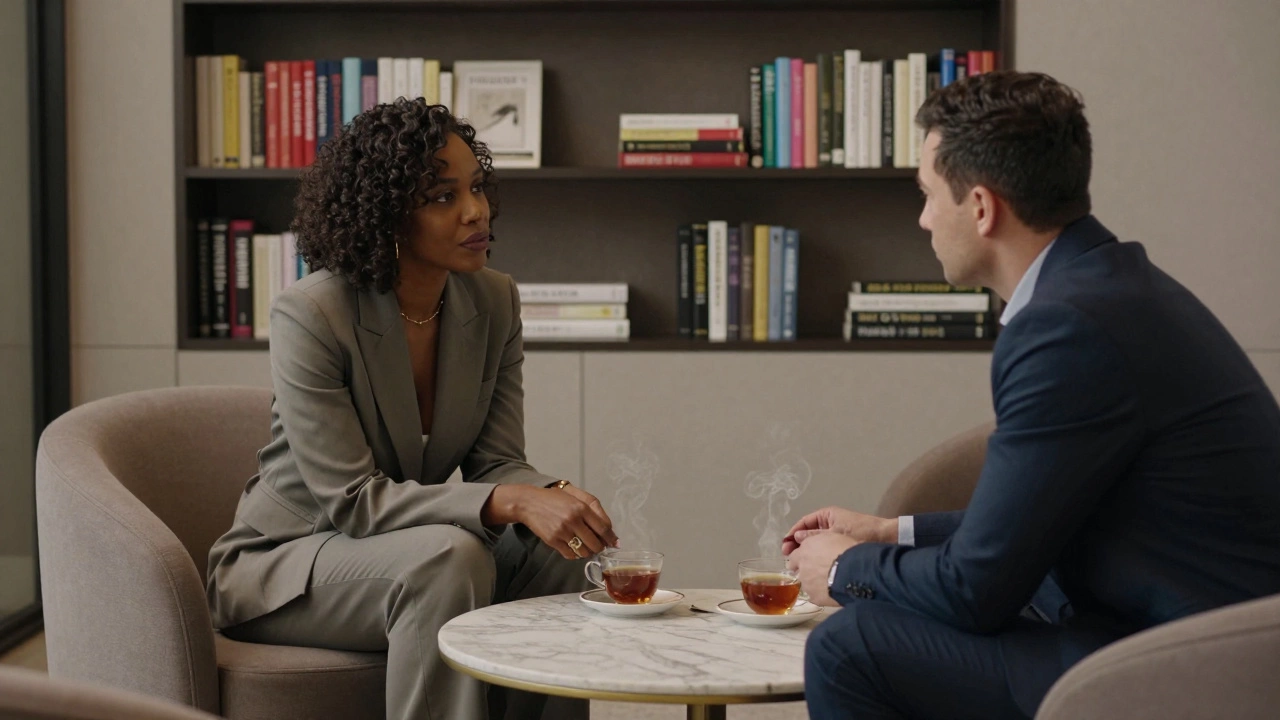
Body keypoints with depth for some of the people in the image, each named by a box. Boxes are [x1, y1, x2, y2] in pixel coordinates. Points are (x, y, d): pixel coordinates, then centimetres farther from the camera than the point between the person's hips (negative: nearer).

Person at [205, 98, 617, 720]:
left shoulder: (494, 302, -3)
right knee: (449, 557, -33)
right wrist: (511, 503, -37)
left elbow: (495, 463, -5)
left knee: (557, 551, -20)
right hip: (283, 564, -6)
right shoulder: (309, 316, -21)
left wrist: (553, 496, -30)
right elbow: (351, 499, -26)